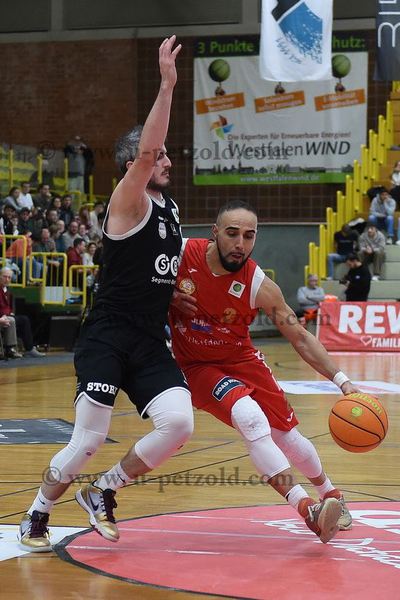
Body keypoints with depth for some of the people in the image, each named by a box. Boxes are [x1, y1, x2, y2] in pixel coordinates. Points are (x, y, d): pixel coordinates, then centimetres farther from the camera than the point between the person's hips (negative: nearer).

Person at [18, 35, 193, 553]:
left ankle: (102, 492, 9)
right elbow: (145, 150, -26)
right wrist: (167, 86, -31)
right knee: (89, 439, -9)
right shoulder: (128, 202, -8)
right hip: (108, 337, -7)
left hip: (150, 343, 7)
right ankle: (37, 514, 16)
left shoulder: (169, 209, 16)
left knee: (179, 423, -13)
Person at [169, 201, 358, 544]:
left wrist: (341, 380, -24)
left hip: (242, 360, 2)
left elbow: (300, 338, -15)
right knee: (249, 417, -27)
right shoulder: (182, 255, -21)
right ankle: (307, 509, -28)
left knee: (287, 435, 6)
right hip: (197, 366, -2)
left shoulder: (260, 287, -20)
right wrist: (169, 298, -21)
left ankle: (330, 495, 37)